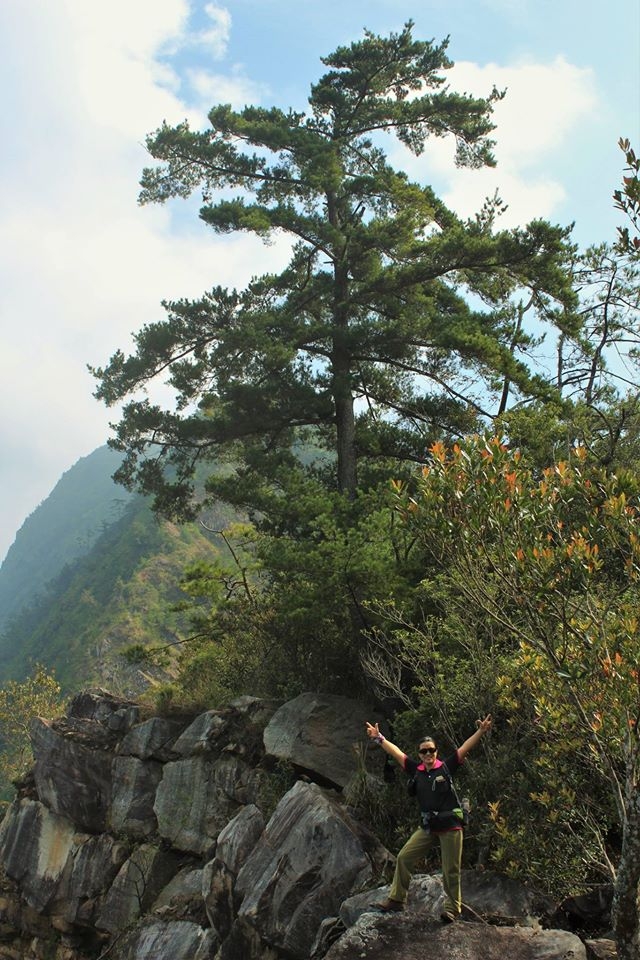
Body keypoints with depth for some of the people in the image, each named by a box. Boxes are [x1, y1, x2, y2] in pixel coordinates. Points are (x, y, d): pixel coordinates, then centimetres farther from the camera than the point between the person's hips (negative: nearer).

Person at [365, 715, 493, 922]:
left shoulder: (446, 767, -6)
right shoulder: (416, 770, 2)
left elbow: (465, 748, -14)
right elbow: (396, 753, 5)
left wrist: (481, 732, -24)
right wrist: (379, 738, 5)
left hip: (450, 826, -4)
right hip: (427, 826, 4)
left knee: (451, 870, 2)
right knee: (404, 858, 2)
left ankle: (452, 909, 18)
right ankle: (396, 899, 15)